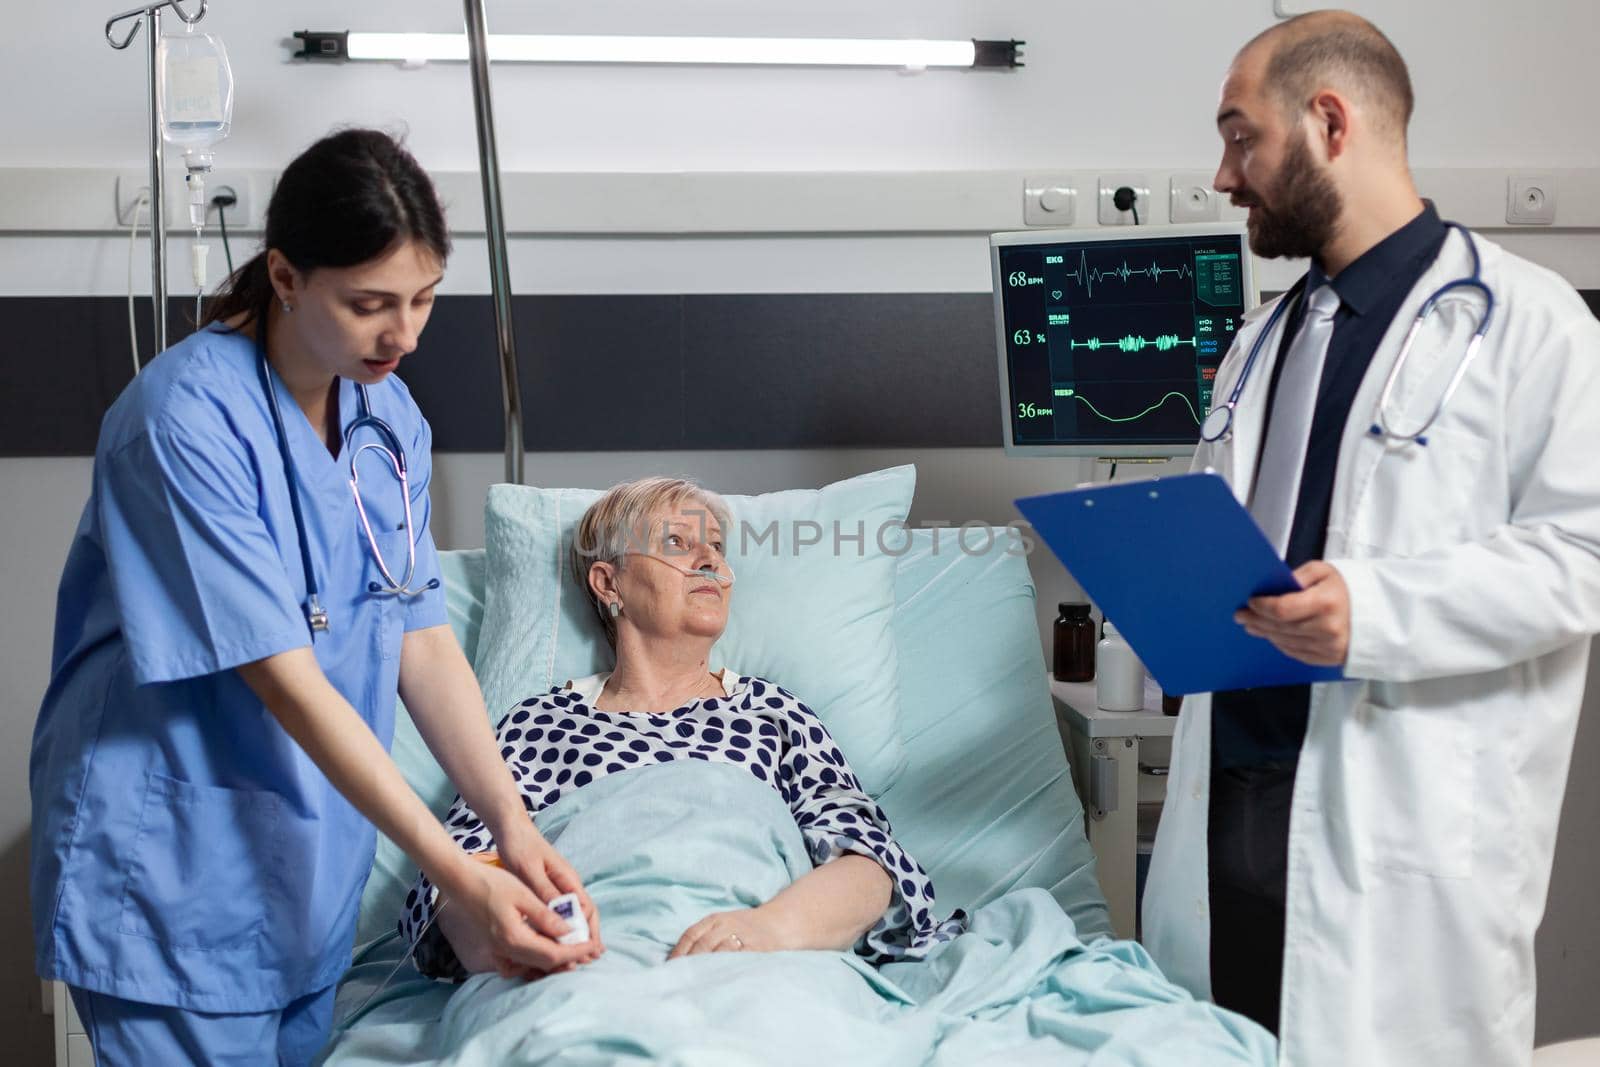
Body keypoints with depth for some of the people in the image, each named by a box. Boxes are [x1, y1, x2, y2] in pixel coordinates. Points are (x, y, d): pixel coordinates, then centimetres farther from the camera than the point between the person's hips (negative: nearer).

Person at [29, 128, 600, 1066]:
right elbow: (286, 682, -24)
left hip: (311, 865, 7)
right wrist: (460, 878, -25)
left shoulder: (389, 415, 2)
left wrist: (513, 825, -12)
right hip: (175, 876, -6)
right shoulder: (187, 420, -21)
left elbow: (424, 639, 1)